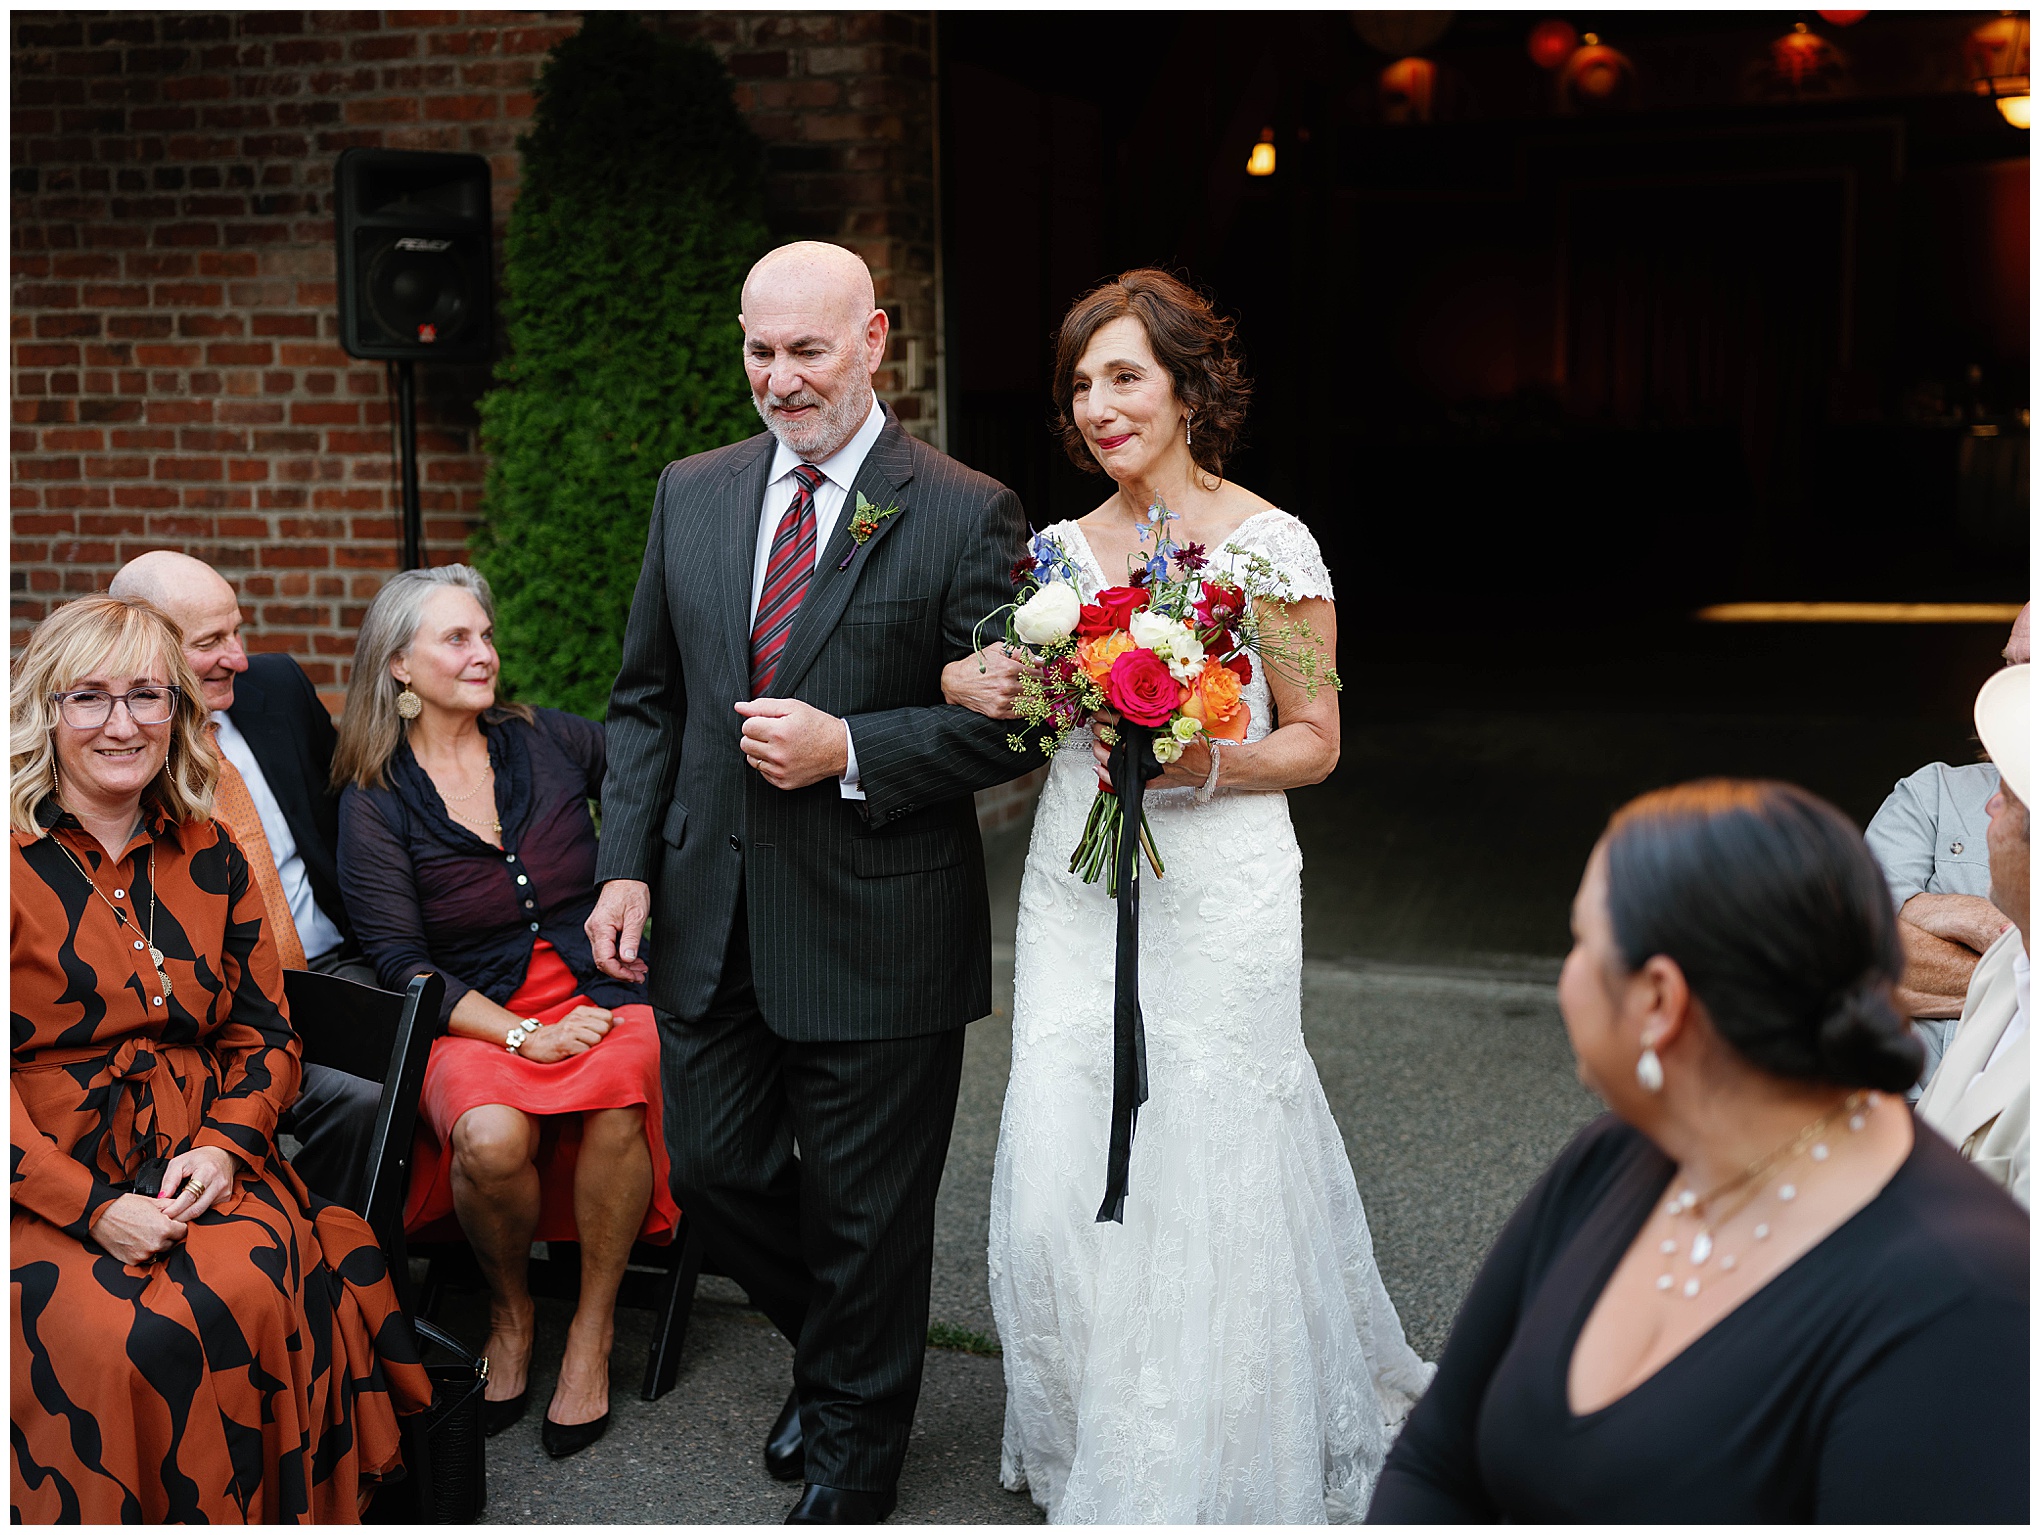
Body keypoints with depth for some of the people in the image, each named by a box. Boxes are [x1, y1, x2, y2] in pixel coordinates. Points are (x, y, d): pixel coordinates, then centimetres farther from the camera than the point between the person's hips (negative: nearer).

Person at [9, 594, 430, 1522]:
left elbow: (265, 1033, 15)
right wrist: (92, 1207, -17)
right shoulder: (17, 864, -2)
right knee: (118, 1338, -31)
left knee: (253, 1294, -28)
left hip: (200, 1170, 3)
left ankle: (285, 1512, -10)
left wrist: (225, 1146, -6)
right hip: (46, 1191, -3)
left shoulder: (210, 861, 14)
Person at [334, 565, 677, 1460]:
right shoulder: (375, 802, 2)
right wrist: (524, 1035, -17)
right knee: (491, 1136, -34)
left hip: (598, 996, 1)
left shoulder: (546, 741, 8)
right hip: (475, 1018, -1)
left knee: (617, 1095, -34)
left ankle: (593, 1326, -11)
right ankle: (509, 1309, -1)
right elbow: (402, 964, -5)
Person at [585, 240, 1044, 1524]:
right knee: (716, 1169, 15)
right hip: (712, 921, 5)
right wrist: (629, 867, 3)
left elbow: (1009, 726, -9)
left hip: (874, 927, -5)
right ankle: (837, 1358, 45)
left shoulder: (965, 514, -9)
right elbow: (649, 699, 11)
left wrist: (849, 750, -20)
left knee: (867, 1214, 9)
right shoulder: (692, 495, 7)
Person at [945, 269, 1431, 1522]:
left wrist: (1204, 763, -19)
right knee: (1060, 1173, 2)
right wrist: (972, 683, -6)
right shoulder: (1063, 549, 8)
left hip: (1221, 890, -4)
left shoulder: (1273, 545, -4)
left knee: (1209, 1175, 1)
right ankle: (1091, 1448, 24)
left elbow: (1316, 740, -1)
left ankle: (1211, 1472, 21)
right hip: (1078, 887, 4)